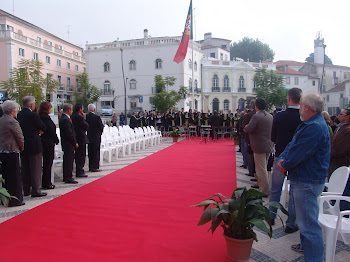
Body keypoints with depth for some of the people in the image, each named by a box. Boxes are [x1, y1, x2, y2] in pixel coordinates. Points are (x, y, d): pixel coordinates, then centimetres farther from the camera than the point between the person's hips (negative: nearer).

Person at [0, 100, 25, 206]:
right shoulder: (12, 121, -15)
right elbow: (20, 137, -14)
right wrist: (21, 148, 4)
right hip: (12, 151, -8)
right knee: (14, 176, -1)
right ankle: (15, 200, 4)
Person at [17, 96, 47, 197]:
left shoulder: (19, 115, 5)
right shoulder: (34, 115, -16)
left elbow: (20, 128, 12)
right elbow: (43, 128, -10)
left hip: (23, 146, 7)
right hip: (34, 146, -7)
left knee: (25, 169, 15)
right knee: (36, 168, 1)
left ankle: (26, 190, 23)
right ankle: (35, 190, 5)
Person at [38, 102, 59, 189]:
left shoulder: (41, 117, 10)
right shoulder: (46, 118, -16)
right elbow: (51, 130, -16)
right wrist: (56, 140, -3)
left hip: (43, 142, 9)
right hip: (49, 143, -9)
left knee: (46, 163, 15)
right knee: (48, 163, -1)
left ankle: (46, 183, 22)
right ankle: (46, 184, 6)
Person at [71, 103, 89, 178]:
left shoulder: (72, 116, 9)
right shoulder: (80, 117, -17)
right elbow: (86, 126, -12)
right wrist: (84, 118, -2)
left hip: (75, 138, 9)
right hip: (81, 138, -9)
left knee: (78, 155, 16)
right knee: (81, 155, -2)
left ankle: (78, 170, 25)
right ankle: (79, 172, 2)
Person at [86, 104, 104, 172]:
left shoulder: (85, 117, -2)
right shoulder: (97, 117, -16)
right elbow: (101, 127, -9)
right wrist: (100, 133, 9)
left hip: (89, 137, 6)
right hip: (96, 137, -6)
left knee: (90, 153, 14)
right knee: (96, 152, 2)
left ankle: (90, 167, 20)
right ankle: (95, 167, 3)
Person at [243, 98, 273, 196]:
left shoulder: (256, 116, -17)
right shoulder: (270, 116, 8)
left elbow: (248, 129, -22)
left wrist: (245, 127, -1)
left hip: (259, 146, -8)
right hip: (269, 146, 9)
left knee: (261, 170, 0)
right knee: (264, 168, 22)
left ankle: (265, 191, 5)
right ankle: (261, 185, 36)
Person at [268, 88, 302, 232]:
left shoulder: (279, 116, -10)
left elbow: (273, 138, -2)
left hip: (280, 157, 1)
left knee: (275, 189, 17)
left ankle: (271, 216, 31)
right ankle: (291, 223, 19)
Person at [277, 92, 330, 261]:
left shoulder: (315, 128, -24)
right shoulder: (307, 125, 13)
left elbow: (298, 154, -26)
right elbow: (292, 145, 13)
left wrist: (284, 165, -8)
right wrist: (282, 159, -4)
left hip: (307, 183, -11)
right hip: (300, 179, 11)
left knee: (308, 223, -4)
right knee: (303, 218, 27)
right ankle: (306, 245, 46)